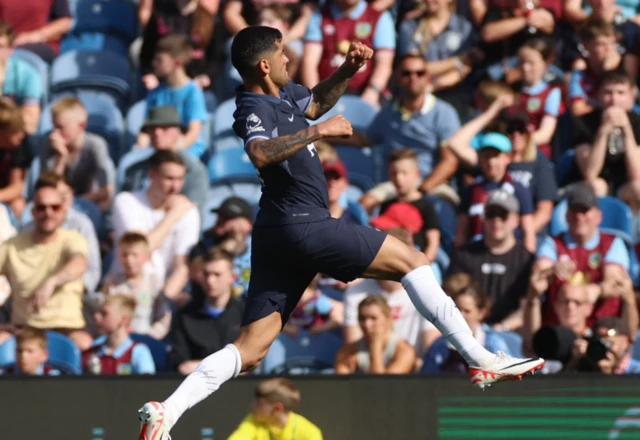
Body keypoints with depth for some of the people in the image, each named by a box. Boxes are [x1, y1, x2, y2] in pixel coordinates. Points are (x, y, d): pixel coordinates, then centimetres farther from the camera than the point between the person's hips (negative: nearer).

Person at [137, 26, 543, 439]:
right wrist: (319, 130, -32)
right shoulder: (253, 109, -13)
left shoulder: (282, 94, 15)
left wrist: (348, 70, 19)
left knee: (250, 350, 3)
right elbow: (261, 154, -35)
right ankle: (481, 360, -1)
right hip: (303, 224, -10)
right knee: (410, 260, -1)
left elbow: (316, 102, 36)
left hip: (277, 234, 10)